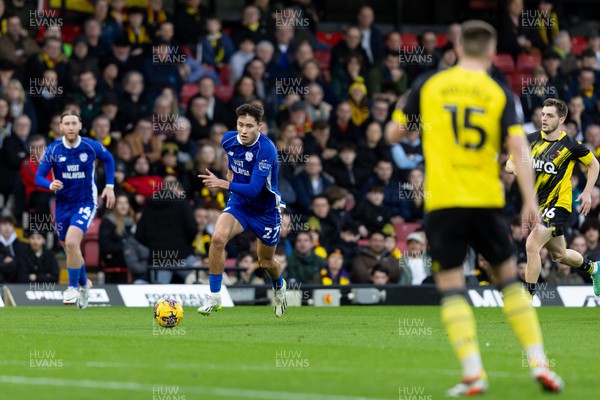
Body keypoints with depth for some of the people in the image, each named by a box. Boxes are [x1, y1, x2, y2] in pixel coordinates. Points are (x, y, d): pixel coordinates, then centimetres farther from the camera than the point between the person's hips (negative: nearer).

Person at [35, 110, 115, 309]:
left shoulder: (92, 146, -11)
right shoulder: (53, 150, -10)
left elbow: (108, 159, 10)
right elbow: (39, 177, -8)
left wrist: (110, 186, 4)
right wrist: (50, 185, -30)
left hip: (86, 203, -3)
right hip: (63, 205, 3)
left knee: (71, 242, -24)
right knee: (70, 248, 14)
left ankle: (73, 287, -9)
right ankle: (84, 283, 40)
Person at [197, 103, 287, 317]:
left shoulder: (266, 150, -30)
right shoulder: (229, 139, -11)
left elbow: (254, 189, -35)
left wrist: (223, 184, -43)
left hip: (265, 209, -4)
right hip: (239, 203, 4)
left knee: (266, 262, 13)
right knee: (218, 238, -25)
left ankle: (279, 286, 50)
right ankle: (214, 296, -16)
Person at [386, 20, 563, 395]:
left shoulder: (429, 85, 4)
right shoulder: (500, 93, 3)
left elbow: (393, 133, 9)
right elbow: (518, 145, -9)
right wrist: (530, 200, -11)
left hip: (442, 200, -1)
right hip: (487, 199, 1)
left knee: (451, 287, 2)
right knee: (509, 277, 16)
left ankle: (473, 373, -11)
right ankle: (539, 362, 10)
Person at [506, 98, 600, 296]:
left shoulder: (570, 145, -11)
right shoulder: (531, 139, 1)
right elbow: (509, 163, 7)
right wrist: (517, 168, -17)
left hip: (557, 204, -6)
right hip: (535, 204, 6)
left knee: (532, 245, -23)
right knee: (559, 255, 21)